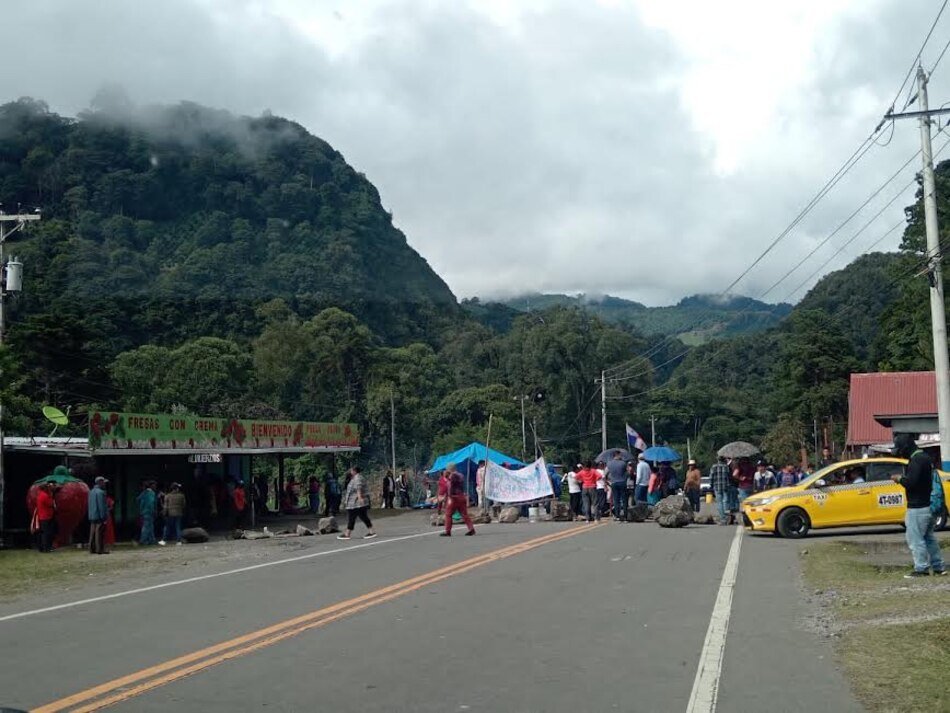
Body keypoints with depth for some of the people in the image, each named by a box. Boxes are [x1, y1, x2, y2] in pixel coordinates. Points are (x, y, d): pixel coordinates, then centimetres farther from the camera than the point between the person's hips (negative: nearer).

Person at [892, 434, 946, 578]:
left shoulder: (916, 460, -19)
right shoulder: (925, 458, 14)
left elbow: (911, 482, -26)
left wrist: (900, 478, -9)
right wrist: (903, 477, 11)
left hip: (918, 508, -10)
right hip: (928, 505, 10)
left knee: (915, 538, -5)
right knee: (929, 538, 16)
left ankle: (921, 569, -2)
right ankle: (939, 567, 19)